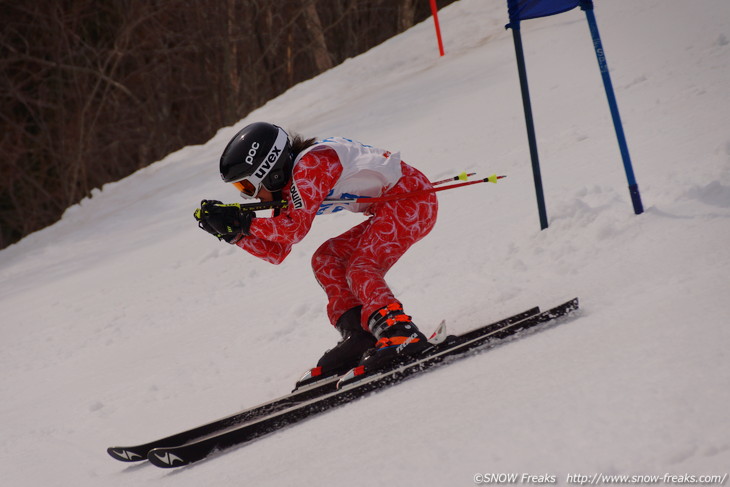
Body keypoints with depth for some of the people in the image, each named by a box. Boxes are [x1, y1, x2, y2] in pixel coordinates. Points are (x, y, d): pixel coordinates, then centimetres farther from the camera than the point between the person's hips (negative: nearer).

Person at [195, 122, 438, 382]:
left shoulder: (310, 164, -20)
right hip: (392, 207, 10)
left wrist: (243, 222, -17)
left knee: (361, 270, -20)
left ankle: (400, 334, -35)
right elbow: (276, 252, 10)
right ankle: (359, 337, -5)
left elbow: (295, 228, -24)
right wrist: (232, 232, -1)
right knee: (325, 261, 7)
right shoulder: (288, 188, 9)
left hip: (413, 197, -10)